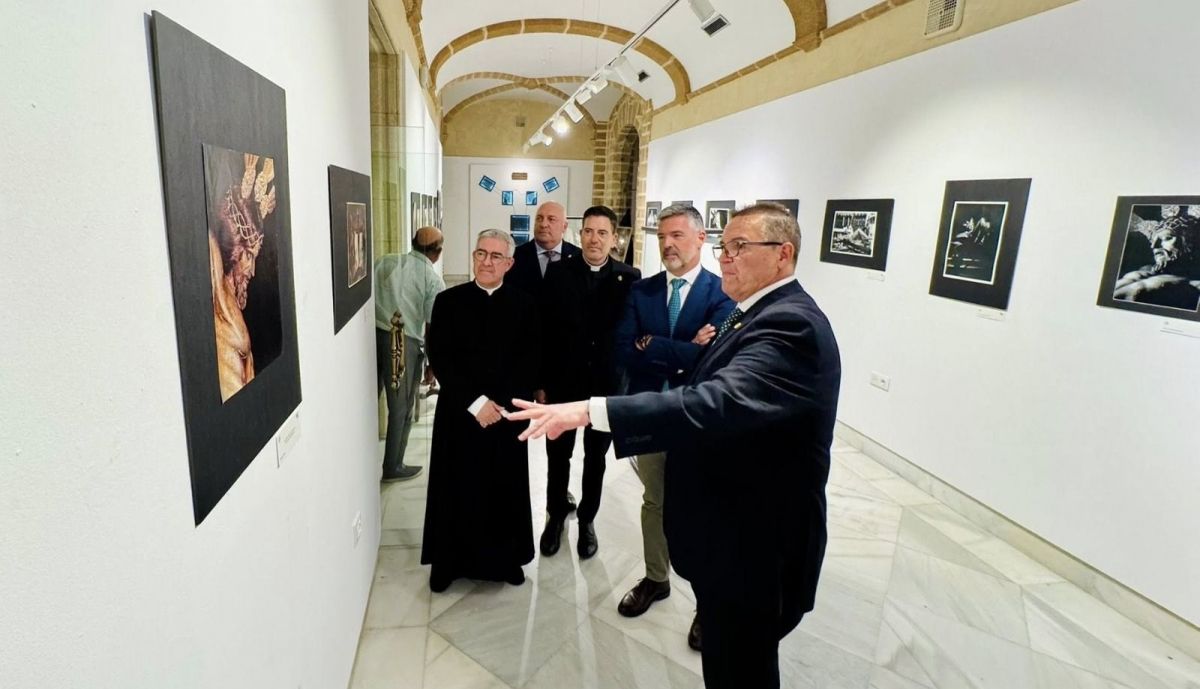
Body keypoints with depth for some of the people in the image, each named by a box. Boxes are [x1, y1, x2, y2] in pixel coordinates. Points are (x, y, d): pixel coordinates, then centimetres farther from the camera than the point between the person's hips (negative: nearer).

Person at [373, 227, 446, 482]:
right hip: (402, 342, -4)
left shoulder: (384, 261, 9)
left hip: (371, 333, 5)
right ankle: (393, 467, 23)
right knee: (401, 409, 11)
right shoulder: (433, 280, -2)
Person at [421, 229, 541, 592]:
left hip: (507, 415, 1)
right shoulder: (448, 301, 0)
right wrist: (475, 402, -14)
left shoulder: (524, 305, 1)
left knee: (505, 490, 11)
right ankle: (451, 560, 28)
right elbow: (439, 359, -6)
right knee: (458, 489, 8)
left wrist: (501, 404, -13)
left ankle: (505, 559, 30)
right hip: (459, 413, 0)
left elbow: (529, 363, -3)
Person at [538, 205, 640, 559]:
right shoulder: (557, 272, -3)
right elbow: (544, 329, -3)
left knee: (595, 458, 15)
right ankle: (556, 515, 36)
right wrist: (540, 380, -5)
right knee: (558, 456, 14)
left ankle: (587, 520, 35)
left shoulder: (629, 277, -3)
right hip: (563, 380, 0)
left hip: (607, 383, 0)